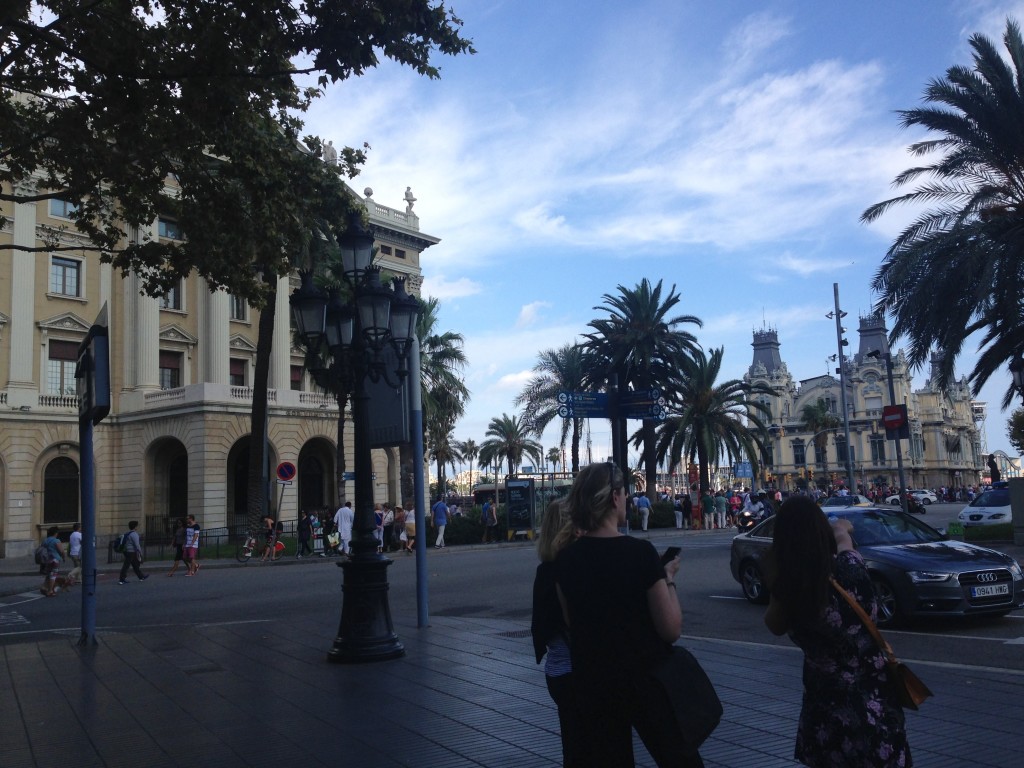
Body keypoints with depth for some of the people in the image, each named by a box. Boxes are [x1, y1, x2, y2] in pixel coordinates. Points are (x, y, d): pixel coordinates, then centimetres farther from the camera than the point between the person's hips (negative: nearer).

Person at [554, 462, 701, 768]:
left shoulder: (565, 559, -5)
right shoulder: (640, 551, -20)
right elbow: (671, 628, -16)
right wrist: (668, 578, -2)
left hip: (590, 683, 4)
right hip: (645, 679, -4)